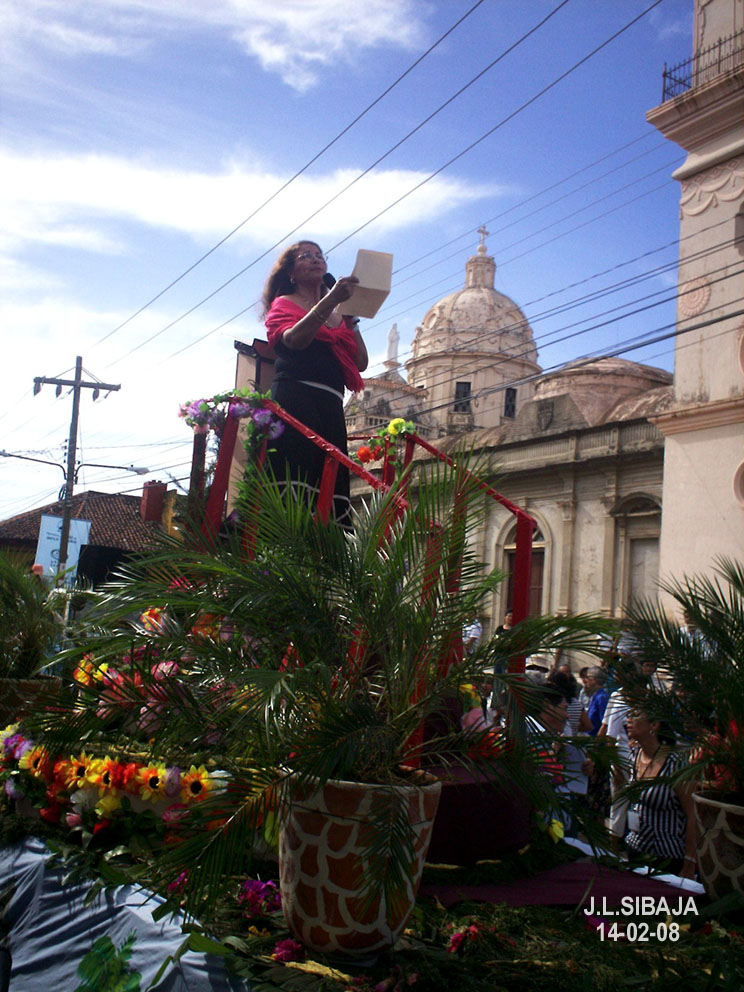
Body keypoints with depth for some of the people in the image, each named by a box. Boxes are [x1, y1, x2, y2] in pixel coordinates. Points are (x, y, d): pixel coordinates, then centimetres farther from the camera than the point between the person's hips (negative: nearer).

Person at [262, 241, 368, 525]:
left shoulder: (337, 313, 27)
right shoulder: (284, 303, 15)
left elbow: (360, 363, 16)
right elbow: (294, 339, -9)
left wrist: (350, 319, 7)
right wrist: (331, 300, -15)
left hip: (330, 405, 5)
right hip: (294, 397, -5)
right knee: (293, 477, -19)